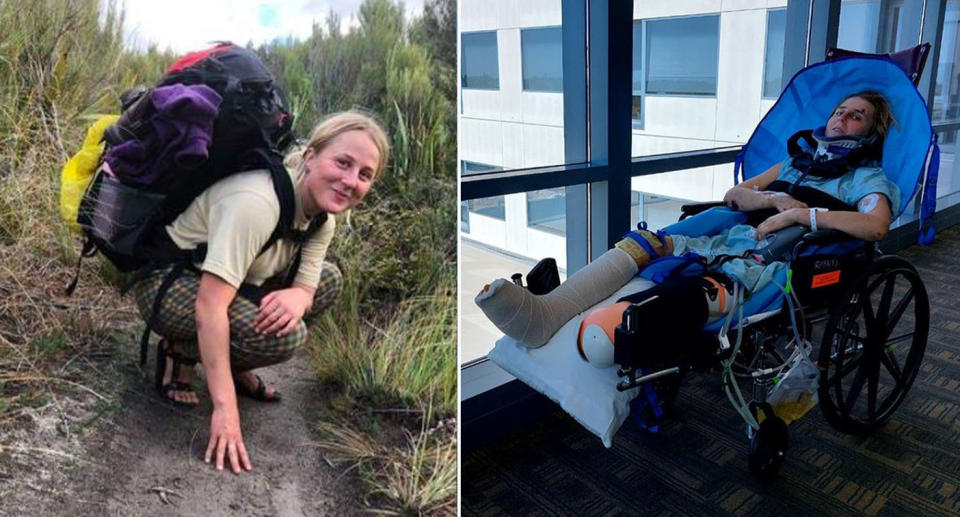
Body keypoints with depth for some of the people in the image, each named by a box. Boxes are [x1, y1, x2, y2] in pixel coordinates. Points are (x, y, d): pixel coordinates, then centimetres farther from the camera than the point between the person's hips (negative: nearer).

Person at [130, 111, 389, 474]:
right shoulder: (258, 201, -33)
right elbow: (209, 305, -35)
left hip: (220, 279, 8)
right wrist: (224, 408, -34)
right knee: (282, 334, -29)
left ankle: (233, 362, 7)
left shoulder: (322, 216, -6)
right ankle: (180, 352, -2)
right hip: (165, 285, -8)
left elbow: (306, 287, -6)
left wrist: (295, 298, -33)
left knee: (328, 280, 0)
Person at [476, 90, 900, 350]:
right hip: (732, 239, 5)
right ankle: (543, 313, -46)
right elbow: (735, 195, 25)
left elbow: (876, 226, -7)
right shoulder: (800, 158, 35)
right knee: (645, 242, -24)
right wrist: (775, 198, 5)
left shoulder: (869, 177, 17)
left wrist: (798, 212, -12)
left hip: (778, 258, -5)